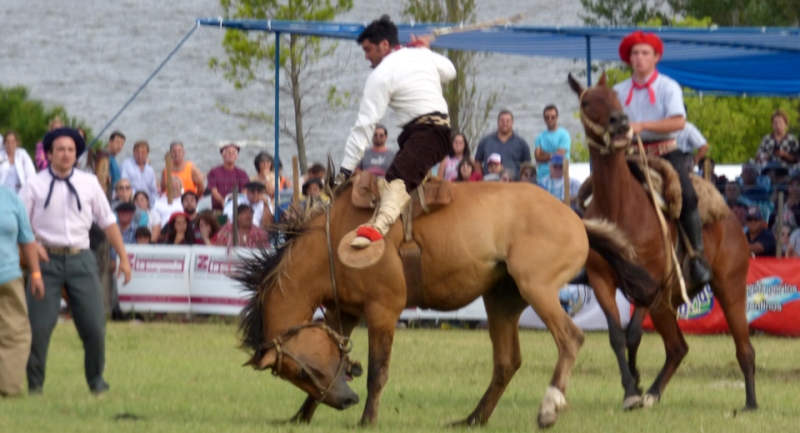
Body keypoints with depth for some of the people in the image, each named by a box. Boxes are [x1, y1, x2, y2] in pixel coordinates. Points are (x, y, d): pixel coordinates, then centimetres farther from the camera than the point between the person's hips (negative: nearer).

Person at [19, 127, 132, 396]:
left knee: (94, 324, -1)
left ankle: (96, 380, 17)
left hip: (80, 260, 2)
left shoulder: (89, 184, 9)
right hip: (47, 260, -2)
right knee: (38, 325, -4)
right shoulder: (35, 186, 2)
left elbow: (108, 222, 13)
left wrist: (123, 257, 9)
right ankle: (35, 384, 9)